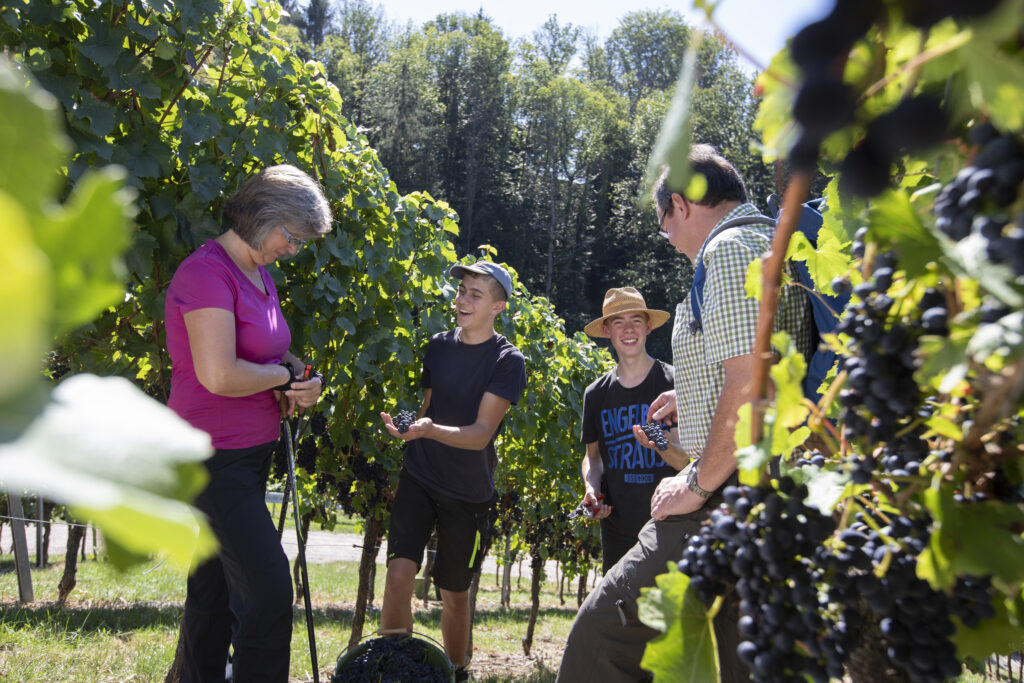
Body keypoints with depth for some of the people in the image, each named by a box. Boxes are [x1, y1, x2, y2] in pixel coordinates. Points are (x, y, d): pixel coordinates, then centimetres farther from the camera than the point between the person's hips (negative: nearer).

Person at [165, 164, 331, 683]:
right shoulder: (208, 271, -17)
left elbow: (271, 350, 25)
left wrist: (299, 380, 2)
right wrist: (286, 377, -11)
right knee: (269, 591, -12)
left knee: (214, 587, 17)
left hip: (250, 454, 10)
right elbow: (220, 375, -28)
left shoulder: (259, 275, 12)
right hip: (214, 459, -10)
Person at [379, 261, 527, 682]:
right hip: (419, 477, 2)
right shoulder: (437, 345, 4)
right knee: (399, 573, -15)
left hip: (468, 493, -2)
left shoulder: (507, 361, -9)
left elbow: (480, 434, -18)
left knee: (455, 593, 9)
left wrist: (429, 429, -33)